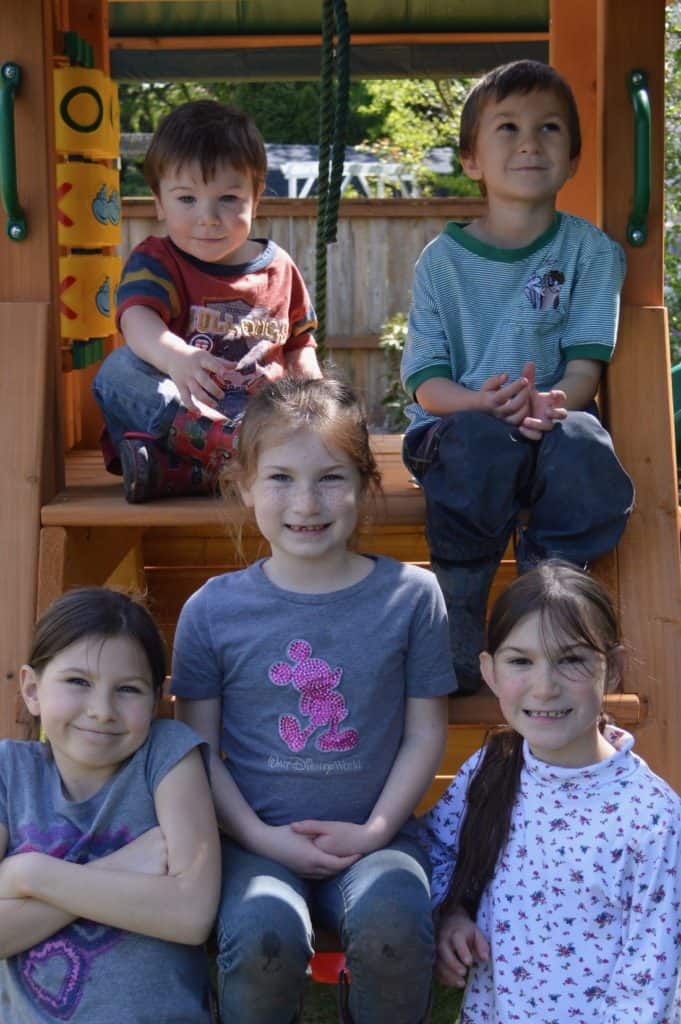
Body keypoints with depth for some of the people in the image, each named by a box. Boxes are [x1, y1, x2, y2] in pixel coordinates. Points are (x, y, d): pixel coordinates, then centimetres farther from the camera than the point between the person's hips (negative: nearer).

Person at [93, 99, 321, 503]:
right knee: (121, 368, -27)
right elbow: (137, 318, -24)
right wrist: (176, 357, -49)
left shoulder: (279, 267, 11)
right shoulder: (156, 261, -1)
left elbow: (299, 345, 23)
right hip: (171, 404, -2)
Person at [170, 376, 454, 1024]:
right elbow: (198, 746, 4)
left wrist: (375, 831, -6)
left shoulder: (411, 595, 2)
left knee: (392, 922, -31)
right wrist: (260, 836, -9)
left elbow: (425, 732, 5)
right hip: (258, 841, 0)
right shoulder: (212, 609, 2)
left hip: (374, 837, 0)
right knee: (262, 934, -31)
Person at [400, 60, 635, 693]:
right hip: (454, 423, 0)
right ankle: (459, 617, -22)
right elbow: (426, 379, 0)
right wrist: (482, 401, -23)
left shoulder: (590, 251, 8)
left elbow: (585, 363, -2)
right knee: (482, 440, -37)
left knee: (585, 451, -35)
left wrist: (550, 402, -26)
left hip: (550, 423, 1)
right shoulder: (442, 260, 7)